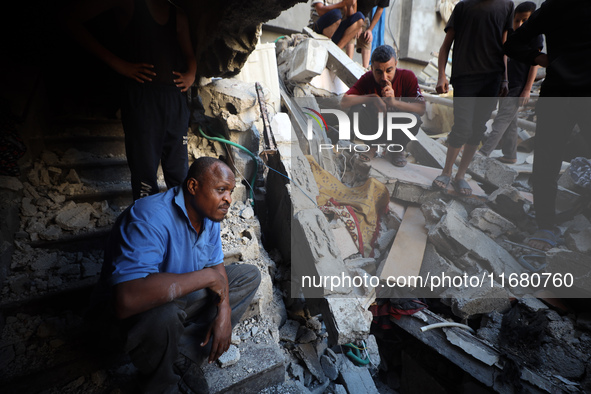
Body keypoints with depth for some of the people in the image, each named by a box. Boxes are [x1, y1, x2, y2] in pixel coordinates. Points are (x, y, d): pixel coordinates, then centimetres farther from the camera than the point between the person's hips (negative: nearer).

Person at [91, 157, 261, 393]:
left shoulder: (209, 214, -6)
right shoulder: (150, 219, -32)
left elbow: (216, 265, 5)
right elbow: (126, 300, -44)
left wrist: (224, 311, -13)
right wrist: (207, 277, -37)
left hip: (183, 298, 8)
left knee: (249, 276, 1)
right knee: (163, 316, -40)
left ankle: (184, 355, -9)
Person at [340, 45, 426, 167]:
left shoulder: (407, 77, -17)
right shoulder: (367, 79, -15)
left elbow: (421, 109, -25)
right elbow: (344, 102, -25)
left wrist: (394, 102, -40)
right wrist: (373, 97, -32)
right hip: (375, 126, 1)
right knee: (356, 110, -25)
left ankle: (398, 149, 1)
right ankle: (372, 145, 2)